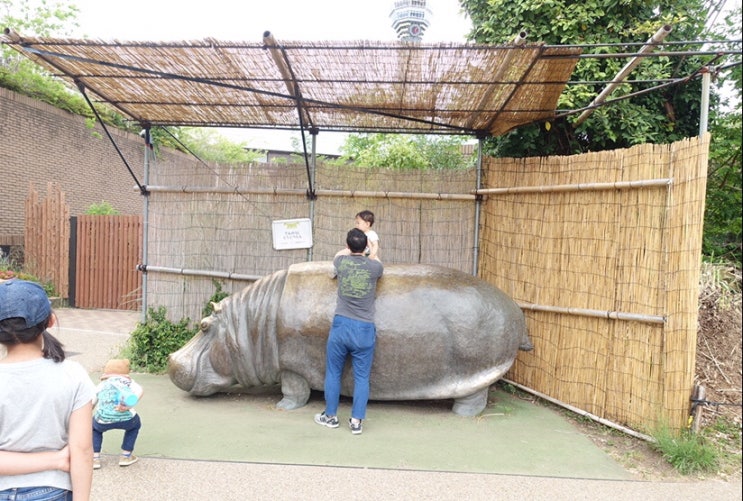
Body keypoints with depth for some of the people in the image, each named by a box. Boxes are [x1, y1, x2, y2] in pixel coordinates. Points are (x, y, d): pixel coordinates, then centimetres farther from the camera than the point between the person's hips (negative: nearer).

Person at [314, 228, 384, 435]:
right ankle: (356, 421, 9)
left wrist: (350, 248, 44)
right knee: (361, 377, 8)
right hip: (364, 330, 0)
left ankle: (330, 416, 26)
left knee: (333, 373, 15)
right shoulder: (374, 266, -3)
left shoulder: (341, 261, -1)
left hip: (341, 325, 1)